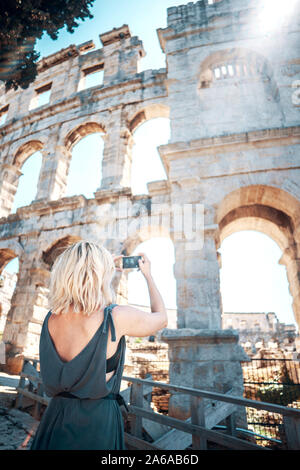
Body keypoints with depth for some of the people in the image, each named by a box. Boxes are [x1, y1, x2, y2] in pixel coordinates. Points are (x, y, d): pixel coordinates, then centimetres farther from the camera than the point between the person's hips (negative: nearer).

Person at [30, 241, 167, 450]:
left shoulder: (51, 318, -6)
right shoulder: (117, 317, -22)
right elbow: (162, 319, -1)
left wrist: (101, 268, 20)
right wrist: (148, 275, 9)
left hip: (54, 419, 5)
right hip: (98, 424, -4)